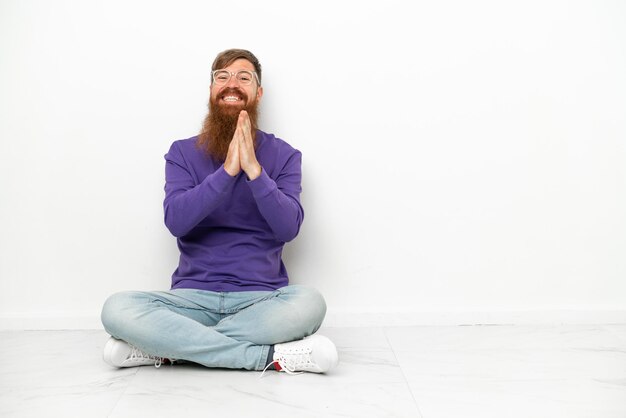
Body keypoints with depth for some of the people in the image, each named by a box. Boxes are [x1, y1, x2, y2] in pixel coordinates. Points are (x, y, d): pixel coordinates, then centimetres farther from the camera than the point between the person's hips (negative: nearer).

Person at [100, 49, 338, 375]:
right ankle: (269, 356, -22)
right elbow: (176, 222, -10)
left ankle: (170, 348, -18)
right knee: (117, 309, -26)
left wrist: (254, 170, -22)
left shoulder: (283, 155, 4)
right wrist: (227, 171, -20)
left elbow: (289, 227, -9)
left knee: (308, 303, -33)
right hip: (194, 296, 1)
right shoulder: (182, 152, 6)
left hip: (261, 298, 0)